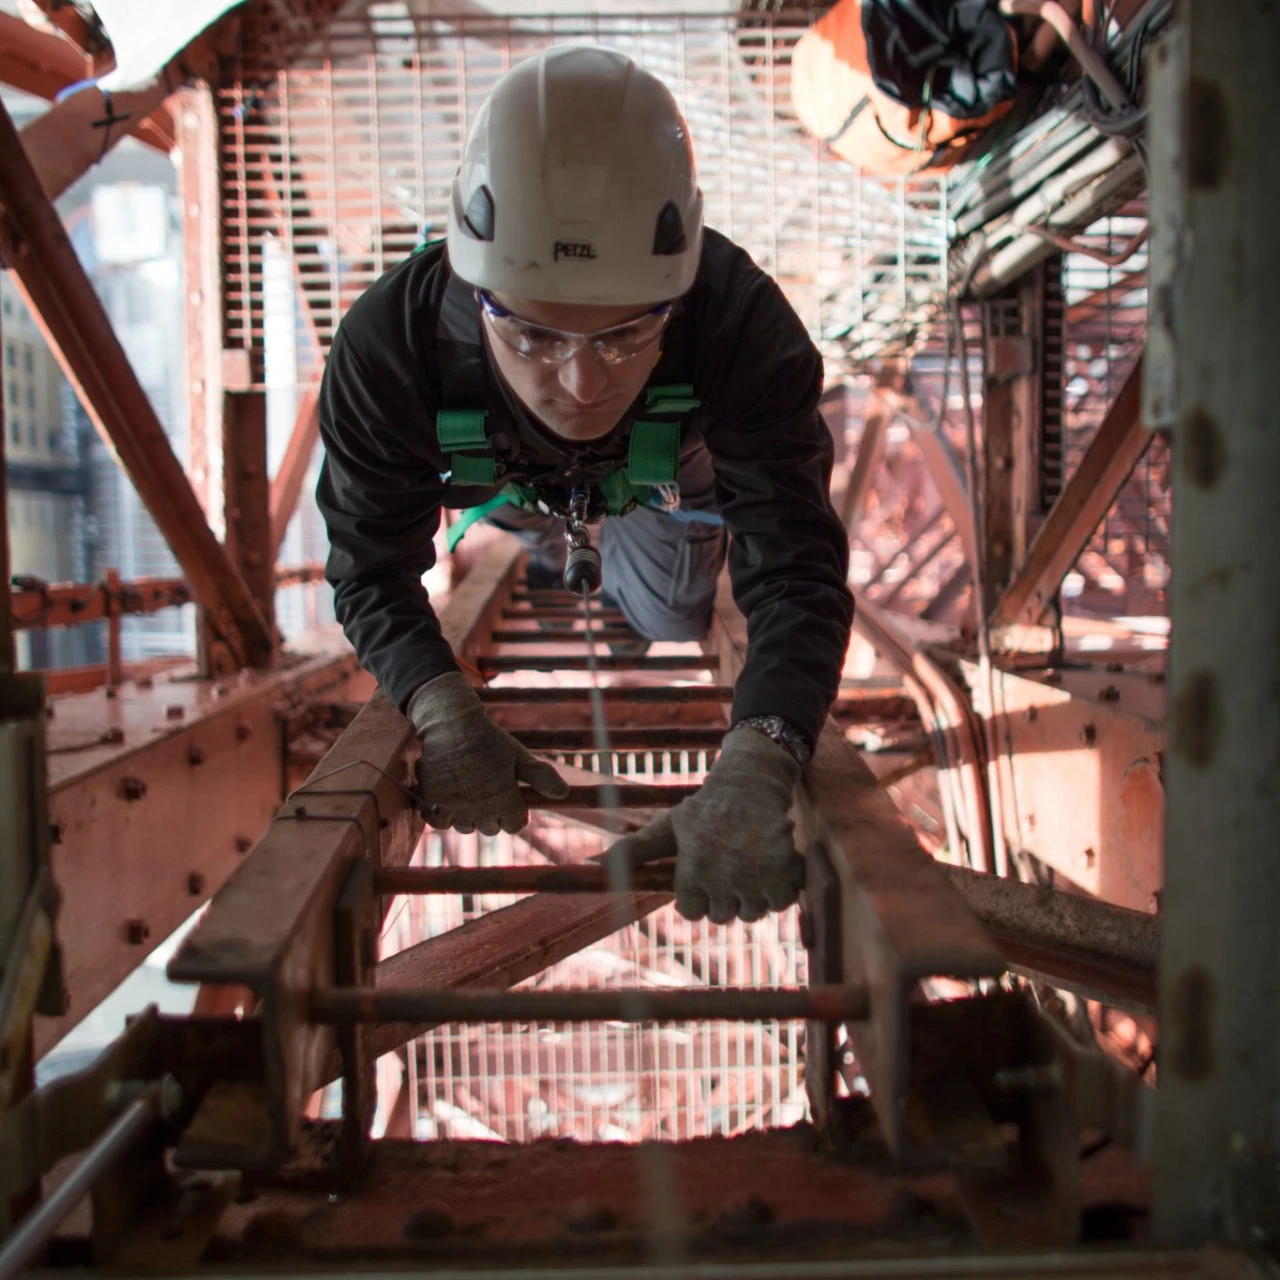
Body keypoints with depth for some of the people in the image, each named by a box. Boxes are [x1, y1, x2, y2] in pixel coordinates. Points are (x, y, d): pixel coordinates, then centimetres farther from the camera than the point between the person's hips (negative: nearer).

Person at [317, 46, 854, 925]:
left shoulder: (744, 325, -48)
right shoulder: (386, 347, -46)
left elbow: (796, 569, -50)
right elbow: (373, 569, -35)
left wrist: (754, 773, -67)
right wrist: (444, 711, -55)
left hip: (664, 474, 0)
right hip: (504, 480, 1)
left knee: (671, 624, 22)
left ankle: (622, 544, 51)